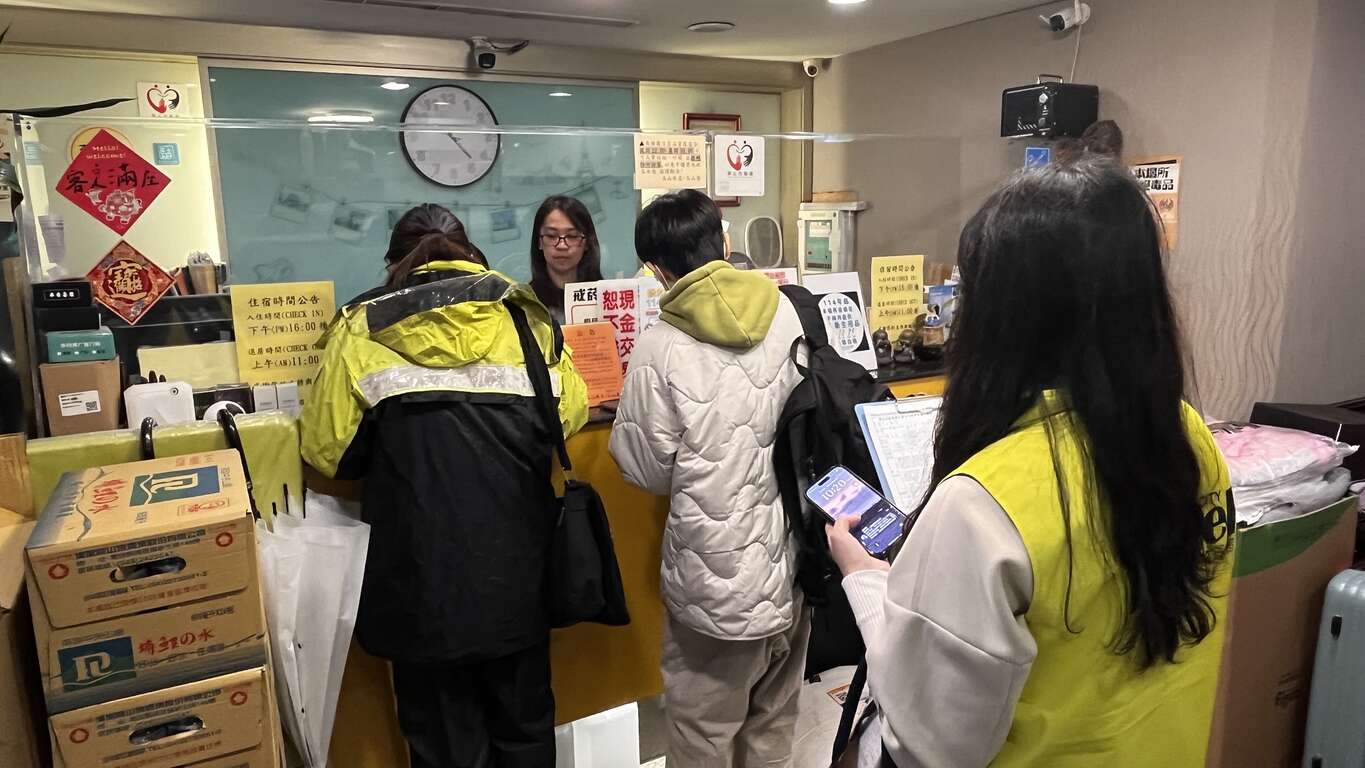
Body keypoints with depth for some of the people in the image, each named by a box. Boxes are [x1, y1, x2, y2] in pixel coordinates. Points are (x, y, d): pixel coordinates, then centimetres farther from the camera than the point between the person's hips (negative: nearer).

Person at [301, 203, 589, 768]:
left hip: (424, 573, -1)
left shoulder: (364, 327, 0)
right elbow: (571, 412, 9)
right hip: (515, 563, 2)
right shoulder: (524, 316, 4)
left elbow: (327, 449, 1)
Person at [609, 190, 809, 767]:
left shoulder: (662, 345, -14)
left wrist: (626, 418, 10)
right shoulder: (786, 313, -3)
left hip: (718, 577, -4)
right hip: (793, 562, 5)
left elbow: (648, 471, -7)